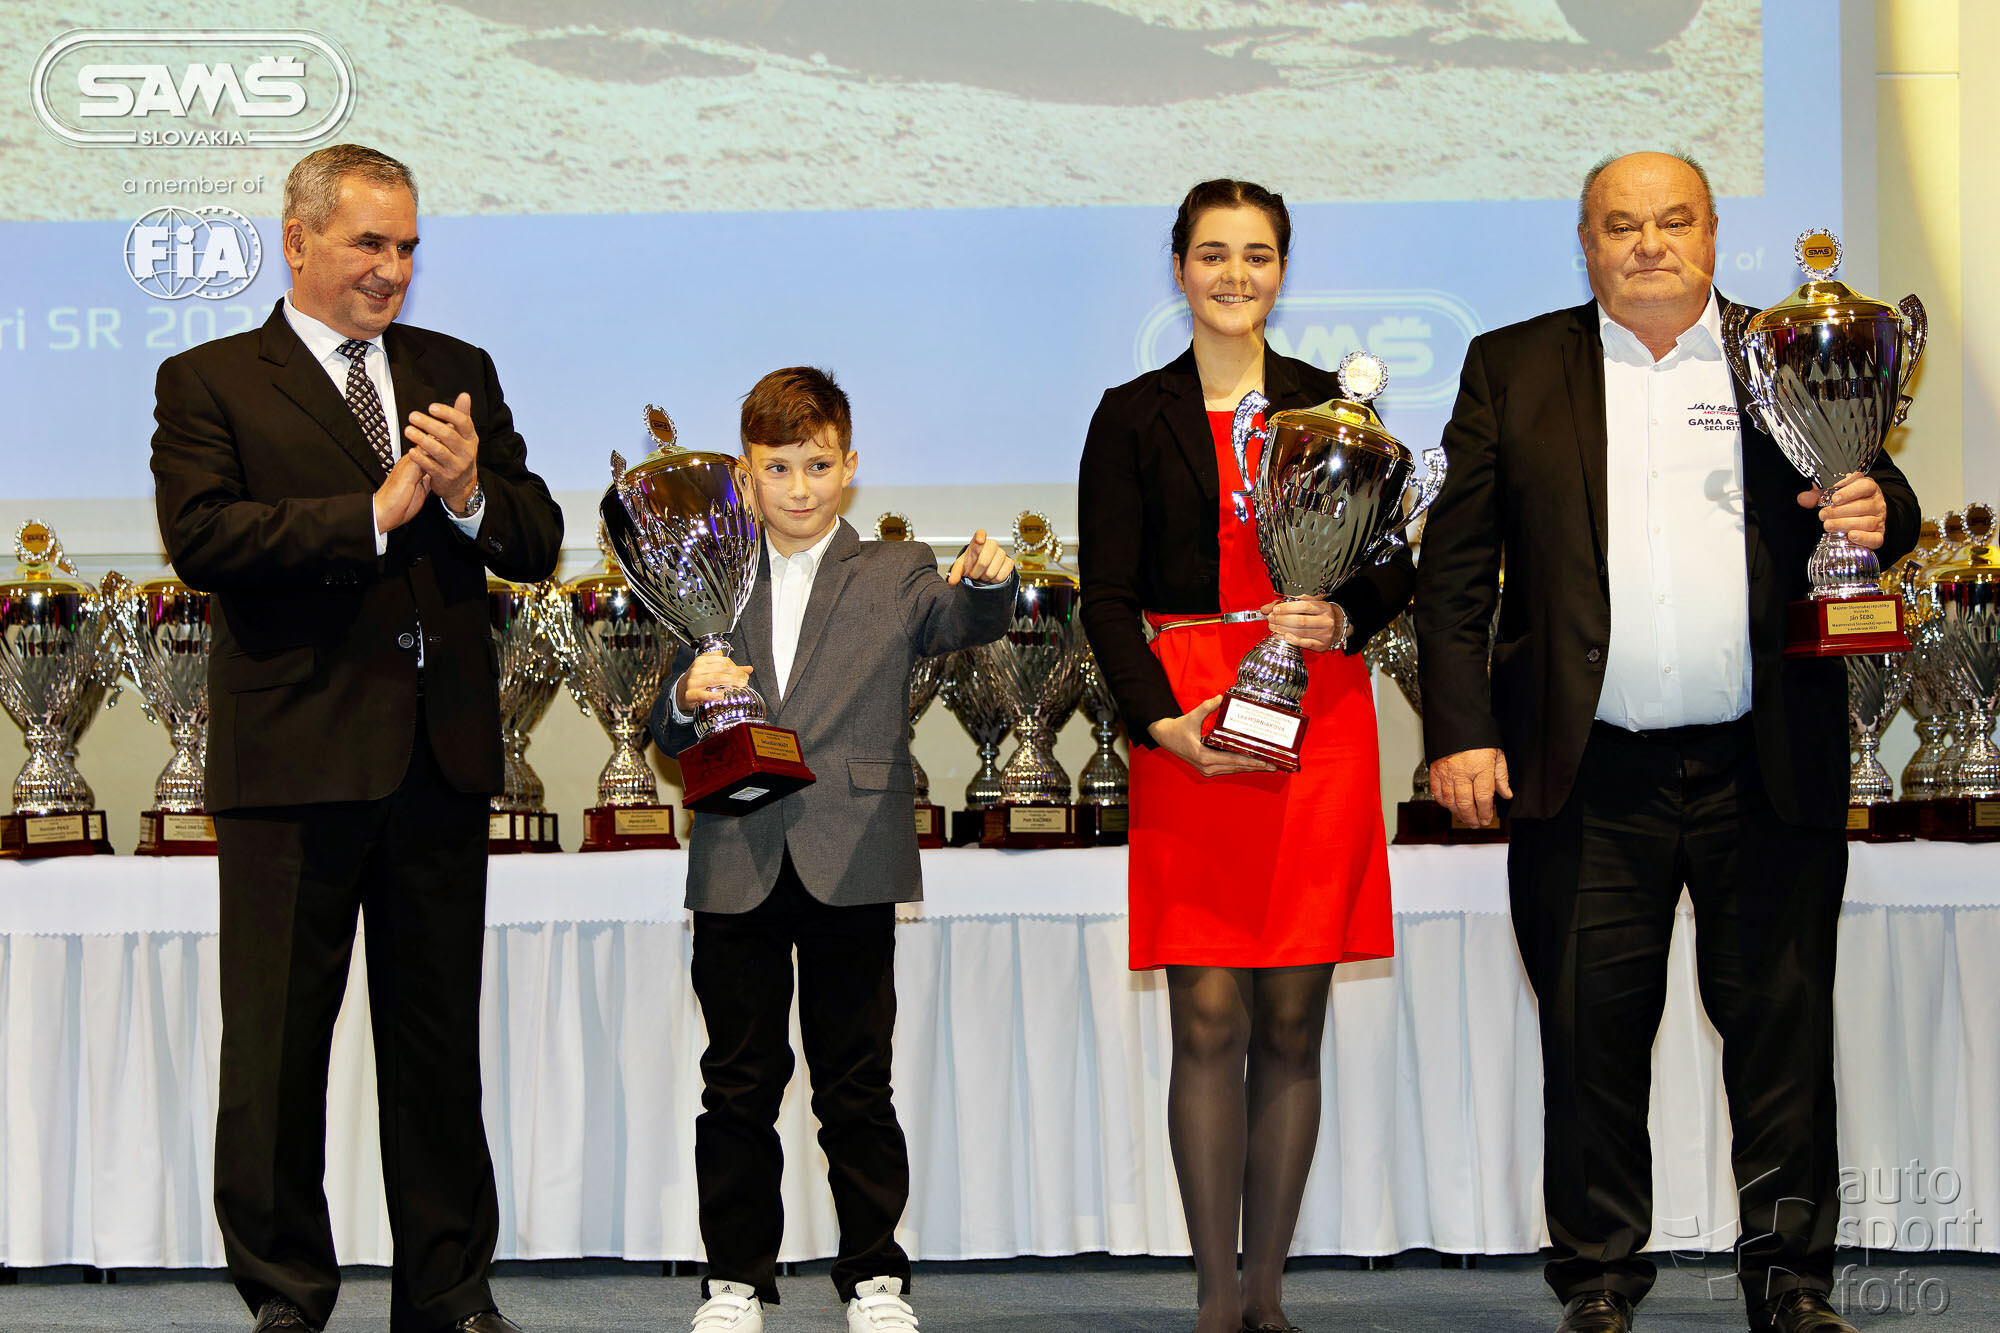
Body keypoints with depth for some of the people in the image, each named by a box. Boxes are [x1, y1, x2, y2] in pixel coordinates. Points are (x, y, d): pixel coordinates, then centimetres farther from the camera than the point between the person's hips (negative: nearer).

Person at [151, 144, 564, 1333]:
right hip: (293, 757, -4)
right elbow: (201, 537, -15)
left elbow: (539, 544, 8)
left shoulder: (459, 373, 14)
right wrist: (373, 513, -20)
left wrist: (470, 495, -13)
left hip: (442, 756, 4)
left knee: (440, 1036, 12)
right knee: (276, 1043, 4)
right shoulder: (208, 383, 1)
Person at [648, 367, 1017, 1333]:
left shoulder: (894, 576, 8)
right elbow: (669, 737, 10)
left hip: (850, 865, -2)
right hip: (737, 868, 2)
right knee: (739, 1082, 7)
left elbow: (963, 622, -13)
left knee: (856, 1084, 3)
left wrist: (988, 581, -35)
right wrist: (688, 698, -12)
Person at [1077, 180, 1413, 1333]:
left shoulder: (1331, 405, 10)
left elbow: (1398, 567, 11)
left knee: (1293, 1021, 2)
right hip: (1186, 729, -1)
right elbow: (1107, 598, 1)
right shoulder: (1134, 418, 6)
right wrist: (1164, 722, -13)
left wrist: (1344, 619, -11)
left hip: (1318, 723, 1)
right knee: (1209, 1021, -4)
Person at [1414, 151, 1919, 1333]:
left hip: (1770, 776, 1)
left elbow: (1880, 503, 12)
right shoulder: (1513, 369, 8)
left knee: (1784, 1029, 5)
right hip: (1590, 779, 0)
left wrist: (1879, 514, -13)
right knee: (1593, 1037, 5)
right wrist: (1460, 730, -4)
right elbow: (1455, 567, 4)